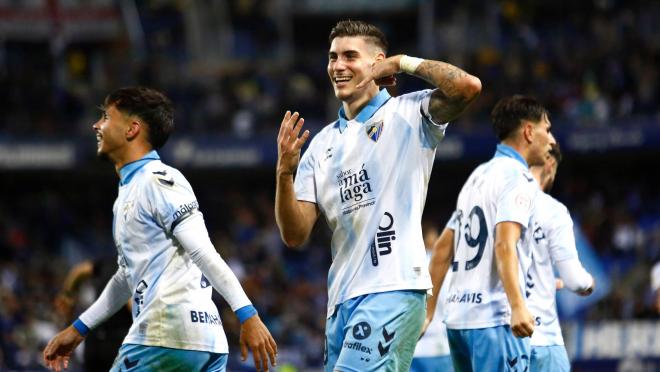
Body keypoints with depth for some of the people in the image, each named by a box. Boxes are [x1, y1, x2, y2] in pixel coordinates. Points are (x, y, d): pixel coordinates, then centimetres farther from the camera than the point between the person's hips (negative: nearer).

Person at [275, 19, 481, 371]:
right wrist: (284, 172, -6)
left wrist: (403, 62, -5)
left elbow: (467, 86, -18)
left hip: (392, 289, -7)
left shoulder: (408, 114, 2)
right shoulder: (323, 143, 17)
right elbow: (295, 234, 11)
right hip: (341, 299, 7)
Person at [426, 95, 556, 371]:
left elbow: (442, 248, 22)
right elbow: (505, 245, -22)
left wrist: (428, 310, 24)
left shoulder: (478, 176, 21)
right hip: (495, 318, -9)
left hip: (457, 315, 9)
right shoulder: (518, 177, -7)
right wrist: (517, 305, -31)